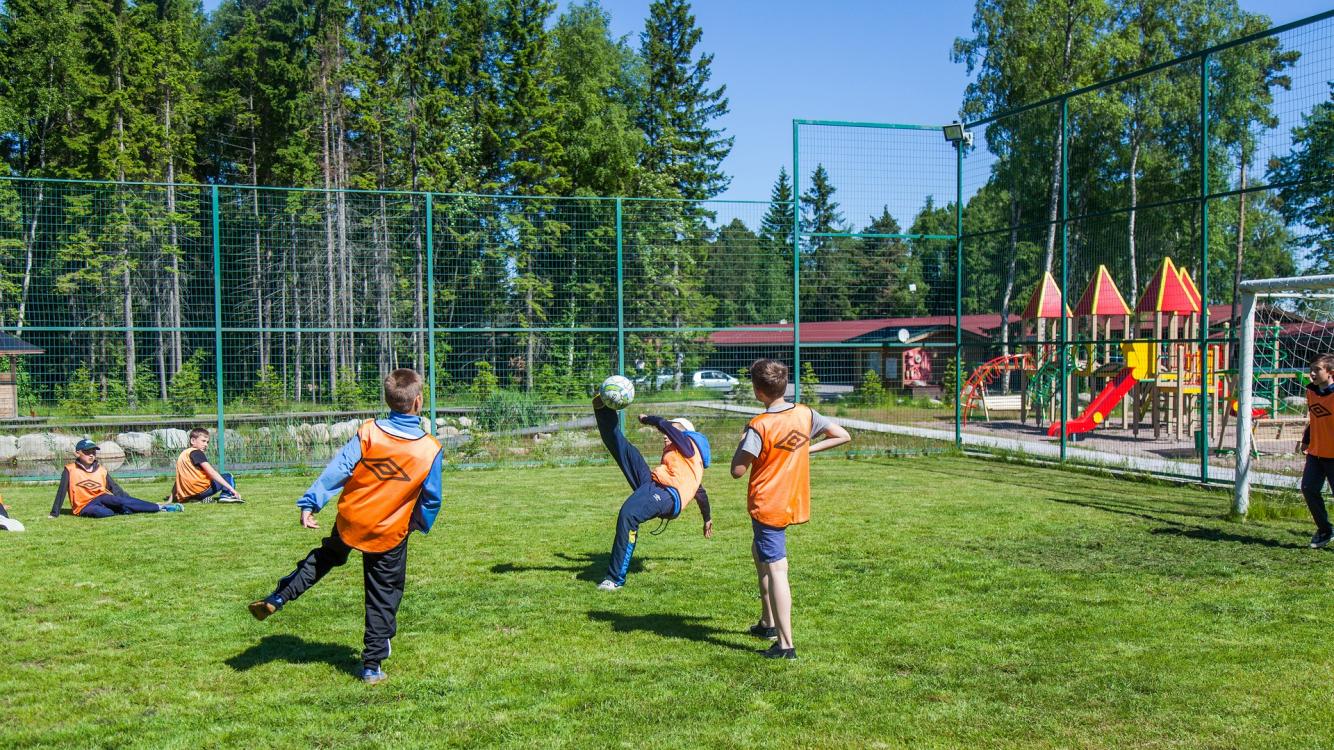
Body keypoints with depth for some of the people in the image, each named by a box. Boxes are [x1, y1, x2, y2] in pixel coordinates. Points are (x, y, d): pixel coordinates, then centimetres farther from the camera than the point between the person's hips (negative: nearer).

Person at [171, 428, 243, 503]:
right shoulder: (197, 452, -5)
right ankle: (225, 495, -23)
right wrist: (231, 488, -20)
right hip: (200, 490, -8)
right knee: (228, 477, 5)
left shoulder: (183, 454, 20)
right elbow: (211, 472, -15)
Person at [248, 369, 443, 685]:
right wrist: (421, 523, 16)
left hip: (350, 522, 2)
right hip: (390, 534, -1)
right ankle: (372, 665, 15)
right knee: (383, 598, 11)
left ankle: (278, 598, 26)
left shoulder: (367, 433, -13)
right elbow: (431, 498, -3)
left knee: (326, 556, 32)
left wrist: (310, 503, -8)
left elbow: (336, 471, -13)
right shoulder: (430, 450, -13)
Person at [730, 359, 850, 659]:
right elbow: (843, 436, 7)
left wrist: (742, 440, -3)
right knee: (760, 551, 27)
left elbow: (737, 471, -18)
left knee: (775, 570, -7)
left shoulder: (759, 426, -19)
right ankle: (768, 623, 34)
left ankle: (785, 645, -9)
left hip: (766, 506, -8)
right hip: (794, 503, 8)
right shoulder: (805, 414, 0)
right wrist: (807, 449, 8)